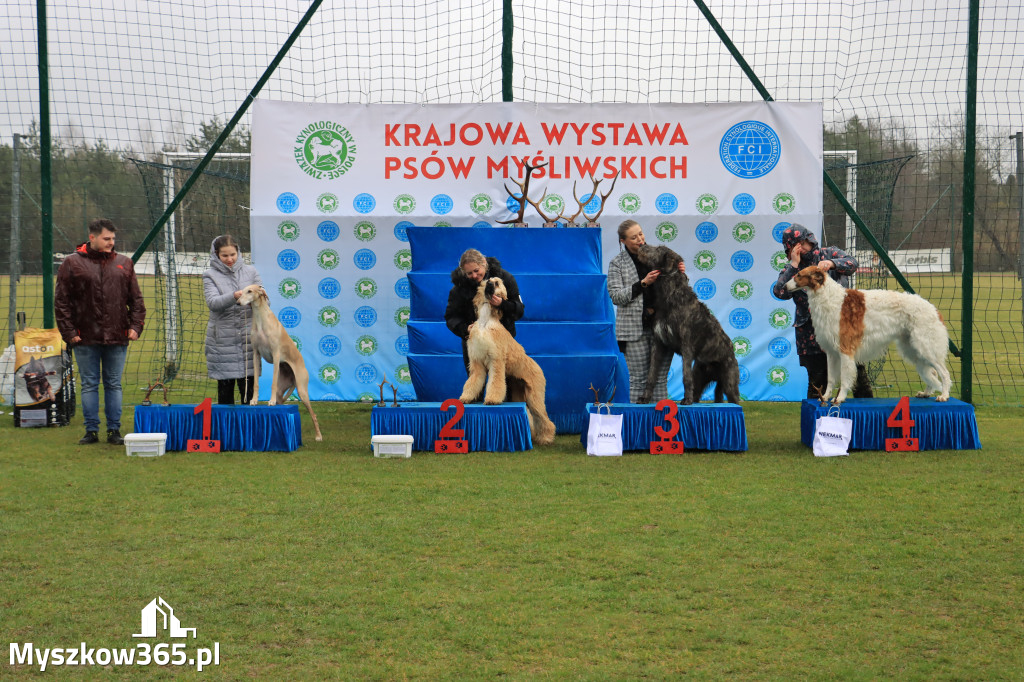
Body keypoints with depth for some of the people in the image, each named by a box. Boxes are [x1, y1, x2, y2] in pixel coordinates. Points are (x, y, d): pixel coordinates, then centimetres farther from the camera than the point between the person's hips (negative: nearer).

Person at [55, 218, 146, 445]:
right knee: (89, 385, 5)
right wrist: (69, 332, -6)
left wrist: (136, 326, 1)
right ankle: (91, 430, 12)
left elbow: (136, 299, 12)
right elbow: (61, 301, -1)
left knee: (114, 385, 6)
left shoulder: (124, 264, 9)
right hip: (85, 339, -2)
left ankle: (114, 431, 12)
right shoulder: (72, 264, 0)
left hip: (117, 338, 2)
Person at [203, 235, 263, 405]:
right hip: (222, 338, -1)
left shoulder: (250, 271, 11)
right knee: (225, 385, 2)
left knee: (248, 385, 0)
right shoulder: (210, 275, 5)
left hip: (248, 336, 1)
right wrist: (234, 297, -28)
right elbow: (212, 302, -11)